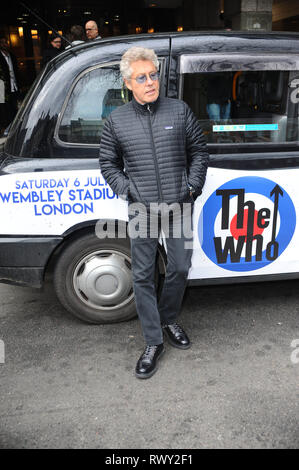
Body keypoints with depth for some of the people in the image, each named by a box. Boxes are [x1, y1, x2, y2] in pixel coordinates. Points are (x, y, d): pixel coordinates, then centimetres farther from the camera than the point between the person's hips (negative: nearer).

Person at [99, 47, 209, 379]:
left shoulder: (180, 111, 3)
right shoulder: (116, 120, 3)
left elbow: (199, 152, 10)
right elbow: (108, 164, 10)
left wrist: (192, 186, -2)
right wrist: (127, 190, -3)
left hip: (179, 207, 1)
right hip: (141, 211, -1)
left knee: (180, 268, 10)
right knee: (143, 276, 2)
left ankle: (168, 321, 37)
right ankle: (153, 343, 17)